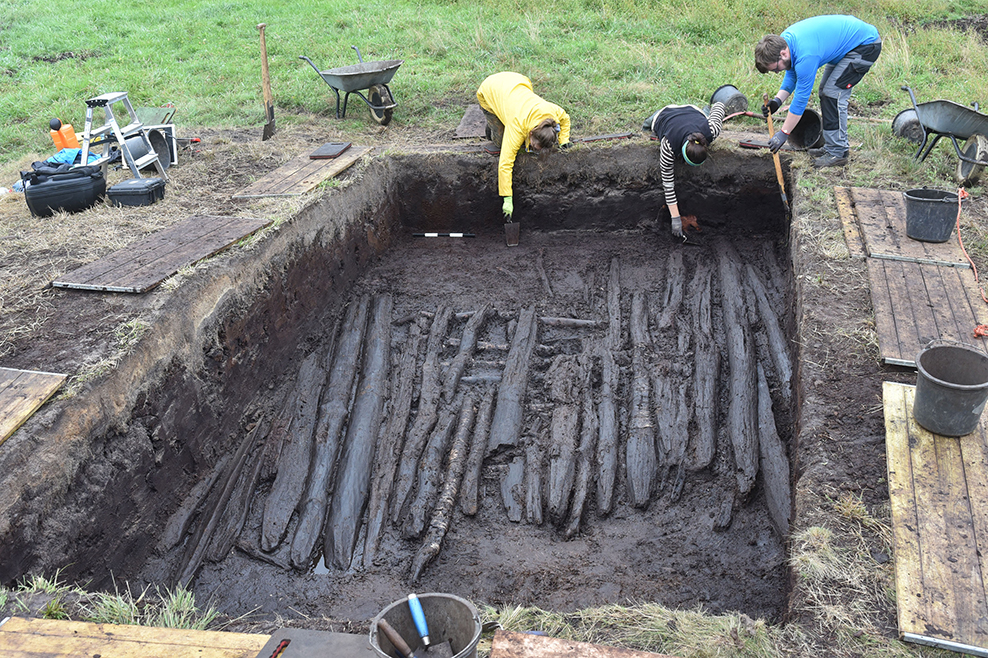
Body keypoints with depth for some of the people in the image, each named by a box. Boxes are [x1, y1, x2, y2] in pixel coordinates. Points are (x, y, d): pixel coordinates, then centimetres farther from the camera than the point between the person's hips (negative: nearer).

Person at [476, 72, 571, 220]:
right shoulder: (517, 127, -42)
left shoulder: (553, 111, -30)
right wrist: (507, 199, -39)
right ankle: (493, 127, 18)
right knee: (503, 141, -9)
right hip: (488, 91, -4)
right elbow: (505, 165, -40)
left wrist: (563, 140, -8)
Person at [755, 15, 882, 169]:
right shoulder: (783, 40, -7)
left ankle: (837, 153, -11)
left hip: (866, 45, -10)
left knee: (833, 92, -16)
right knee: (826, 91, 11)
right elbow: (791, 75, 8)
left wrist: (783, 133, -21)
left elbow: (801, 97, -27)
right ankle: (831, 146, 17)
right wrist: (778, 100, -8)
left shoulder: (806, 56, -34)